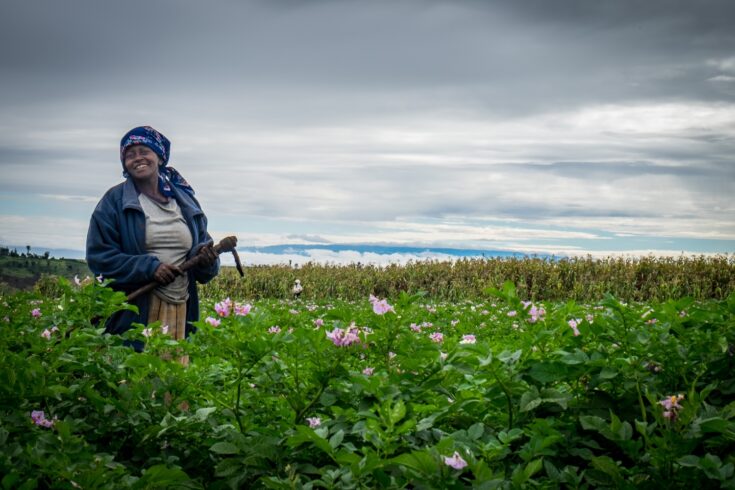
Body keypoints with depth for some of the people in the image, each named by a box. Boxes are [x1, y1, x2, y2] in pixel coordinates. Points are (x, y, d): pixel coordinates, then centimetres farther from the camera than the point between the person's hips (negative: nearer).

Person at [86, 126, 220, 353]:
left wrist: (205, 256, -8)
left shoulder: (185, 200, 13)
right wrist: (149, 267, -16)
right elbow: (98, 256, -6)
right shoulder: (114, 201, 1)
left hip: (180, 310, 4)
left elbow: (203, 245, 16)